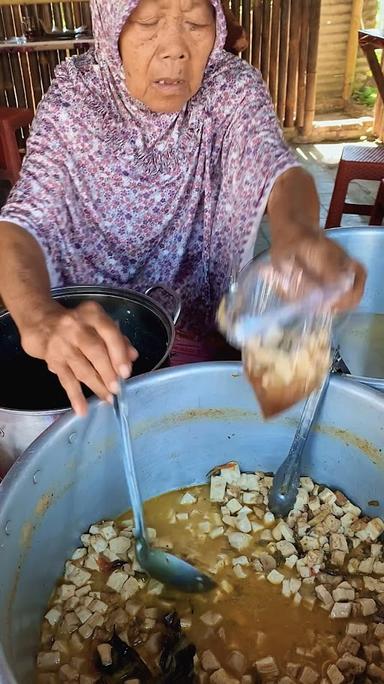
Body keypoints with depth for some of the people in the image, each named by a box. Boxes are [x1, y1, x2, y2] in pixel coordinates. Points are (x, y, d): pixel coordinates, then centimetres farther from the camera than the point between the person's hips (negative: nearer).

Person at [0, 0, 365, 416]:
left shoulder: (232, 89, -10)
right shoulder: (74, 99, -14)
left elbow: (274, 165, -26)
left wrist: (297, 228, -52)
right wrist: (41, 321, -46)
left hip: (204, 317, 1)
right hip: (97, 325, 0)